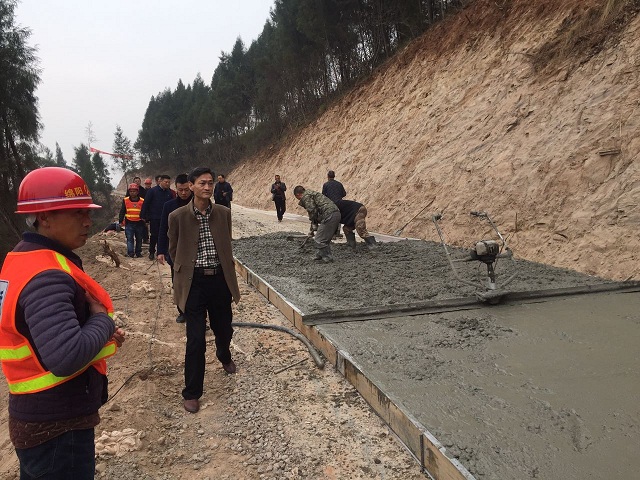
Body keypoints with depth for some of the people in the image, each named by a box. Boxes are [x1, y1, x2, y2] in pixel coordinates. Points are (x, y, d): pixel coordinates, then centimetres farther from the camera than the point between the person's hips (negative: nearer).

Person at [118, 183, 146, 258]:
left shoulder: (142, 201, 2)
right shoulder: (125, 200, 3)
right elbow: (122, 211, 5)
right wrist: (121, 221, -3)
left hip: (139, 223, 1)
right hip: (129, 223, -1)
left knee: (139, 239, 9)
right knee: (130, 238, -8)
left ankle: (138, 252, 19)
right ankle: (130, 253, -11)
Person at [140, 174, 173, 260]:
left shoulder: (169, 192, 6)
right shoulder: (152, 191, -6)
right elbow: (146, 204, -5)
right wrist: (143, 216, -8)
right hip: (154, 218, -3)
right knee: (154, 235, 2)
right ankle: (151, 252, 15)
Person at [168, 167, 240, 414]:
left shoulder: (224, 213, 2)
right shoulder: (178, 216, -7)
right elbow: (174, 250, 6)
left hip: (220, 279, 3)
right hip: (194, 282, -3)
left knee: (224, 329, 18)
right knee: (196, 340, -3)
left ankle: (224, 356, 54)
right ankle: (192, 393, 13)